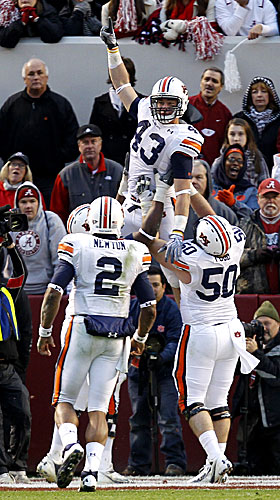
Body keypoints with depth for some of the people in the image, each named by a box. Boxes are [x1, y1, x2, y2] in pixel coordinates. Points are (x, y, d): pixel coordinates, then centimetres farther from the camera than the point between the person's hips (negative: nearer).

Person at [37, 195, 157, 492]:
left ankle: (71, 446, -18)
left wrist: (45, 332, 0)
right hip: (117, 336, 2)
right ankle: (91, 472, -8)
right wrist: (140, 338, 23)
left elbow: (54, 292, -10)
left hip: (82, 331, -2)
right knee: (98, 408, 5)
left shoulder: (77, 246, -4)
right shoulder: (135, 253, 4)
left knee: (64, 400, 9)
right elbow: (150, 308, 7)